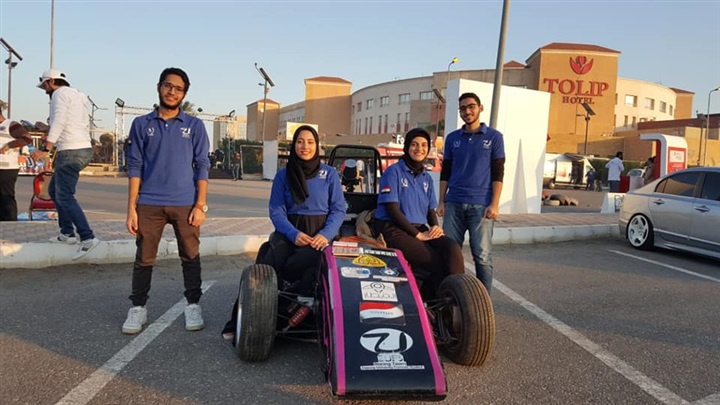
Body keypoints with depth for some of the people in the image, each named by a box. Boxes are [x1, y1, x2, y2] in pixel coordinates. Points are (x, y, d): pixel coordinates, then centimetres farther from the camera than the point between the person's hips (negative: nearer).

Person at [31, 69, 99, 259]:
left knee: (65, 197, -10)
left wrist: (46, 149, -25)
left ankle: (88, 238, -16)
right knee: (54, 190, 20)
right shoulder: (77, 96, 23)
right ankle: (67, 233, 18)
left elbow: (59, 122, -19)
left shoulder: (60, 93, -4)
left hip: (71, 151, -10)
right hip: (84, 149, 10)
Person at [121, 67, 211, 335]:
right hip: (149, 204, 1)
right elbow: (135, 167, 4)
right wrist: (131, 207, -2)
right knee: (144, 258, 6)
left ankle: (193, 306, 20)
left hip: (185, 204, 0)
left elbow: (202, 167, 3)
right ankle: (138, 308, 20)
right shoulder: (142, 124, 7)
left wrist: (200, 205, -5)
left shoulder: (194, 126, 5)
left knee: (190, 257, 6)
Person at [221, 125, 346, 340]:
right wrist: (293, 234, -15)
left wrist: (326, 235, -14)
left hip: (319, 232, -1)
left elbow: (338, 209, 4)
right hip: (289, 231, 1)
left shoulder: (329, 173, 9)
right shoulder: (283, 175, 11)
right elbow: (276, 210, 3)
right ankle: (239, 321, -17)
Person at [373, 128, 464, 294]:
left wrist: (435, 226, -4)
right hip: (394, 229, -5)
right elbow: (392, 210, -10)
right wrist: (417, 234, -13)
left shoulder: (426, 178, 16)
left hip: (420, 229, 6)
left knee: (453, 249, -24)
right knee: (438, 262, -22)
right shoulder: (394, 171, -4)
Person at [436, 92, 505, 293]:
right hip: (454, 204, 3)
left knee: (482, 255, -1)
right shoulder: (452, 138, 13)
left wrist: (494, 204, -8)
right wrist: (441, 201, 7)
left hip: (481, 205, -3)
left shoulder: (494, 137, 4)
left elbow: (498, 173, 0)